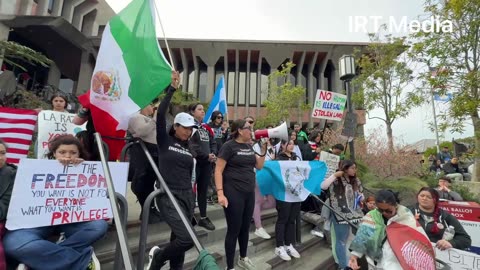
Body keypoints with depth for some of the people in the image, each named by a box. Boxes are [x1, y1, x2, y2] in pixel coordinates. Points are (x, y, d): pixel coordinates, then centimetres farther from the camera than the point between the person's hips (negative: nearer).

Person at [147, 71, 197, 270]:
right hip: (169, 197, -6)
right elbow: (160, 115, -18)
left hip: (187, 197, 6)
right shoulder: (164, 141, -4)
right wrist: (171, 90, -16)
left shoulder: (188, 148, 11)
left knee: (178, 239, 13)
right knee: (187, 239, -16)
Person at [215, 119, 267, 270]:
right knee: (234, 230, 4)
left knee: (245, 228, 18)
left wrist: (263, 150, 0)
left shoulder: (249, 146, 10)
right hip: (234, 194, -7)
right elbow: (218, 171, -14)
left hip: (249, 193, 7)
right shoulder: (229, 146, -11)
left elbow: (259, 166, 12)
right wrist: (220, 193, -22)